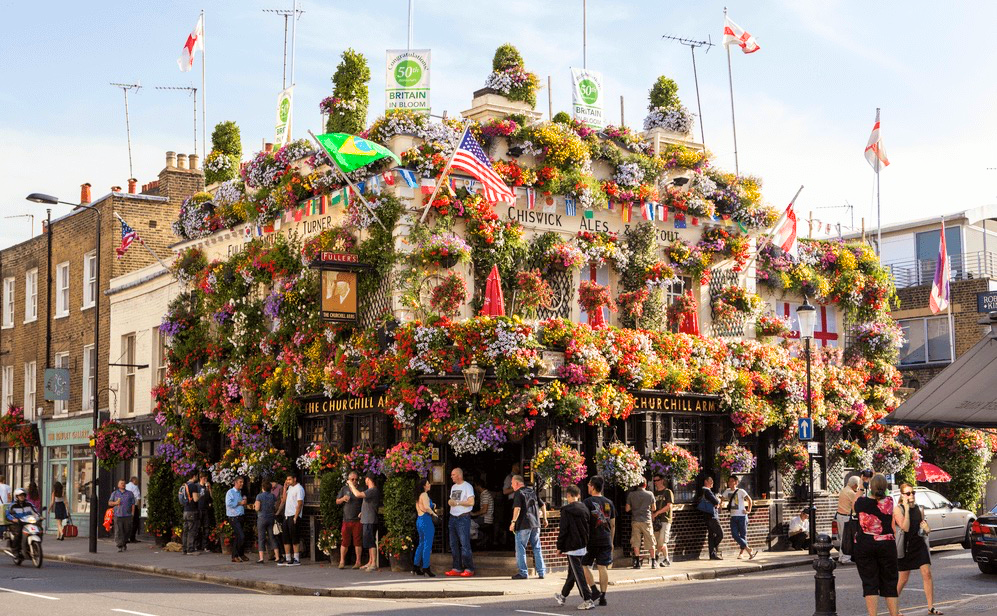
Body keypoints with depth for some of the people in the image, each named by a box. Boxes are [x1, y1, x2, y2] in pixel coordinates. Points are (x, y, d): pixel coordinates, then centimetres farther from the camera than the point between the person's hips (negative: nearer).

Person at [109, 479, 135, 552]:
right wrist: (115, 503, -7)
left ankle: (124, 543, 26)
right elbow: (109, 503, 14)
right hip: (118, 516, -1)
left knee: (127, 531, 4)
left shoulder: (130, 494, 12)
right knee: (118, 532, -9)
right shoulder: (114, 493, 13)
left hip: (127, 516, 1)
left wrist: (132, 513, -1)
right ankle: (119, 546, -9)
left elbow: (133, 504, 10)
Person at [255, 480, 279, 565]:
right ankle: (277, 556, 8)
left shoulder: (259, 496, -9)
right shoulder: (272, 496, 4)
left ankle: (261, 558, -7)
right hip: (271, 518, 4)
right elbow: (276, 508, 6)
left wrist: (255, 505, 7)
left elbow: (257, 508, -13)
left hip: (262, 518, -4)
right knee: (272, 537, 11)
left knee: (261, 538, -2)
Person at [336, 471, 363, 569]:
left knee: (357, 541, -1)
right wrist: (343, 499, -6)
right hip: (346, 519, 2)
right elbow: (337, 502, 15)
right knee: (345, 541, 1)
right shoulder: (344, 489, 12)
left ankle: (358, 562, 4)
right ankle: (342, 561, 7)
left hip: (357, 520, -2)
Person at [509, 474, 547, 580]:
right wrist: (544, 519, 23)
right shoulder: (532, 491, 14)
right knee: (537, 548, 11)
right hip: (535, 524, 6)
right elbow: (543, 505, 16)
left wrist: (513, 522, -18)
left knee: (520, 548, 2)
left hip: (523, 525, -6)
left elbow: (517, 508, -19)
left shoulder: (518, 493, -7)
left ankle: (523, 572, 1)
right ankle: (541, 572, 11)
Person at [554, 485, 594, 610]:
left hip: (572, 546, -7)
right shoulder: (584, 509, 5)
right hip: (583, 546, 7)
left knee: (578, 573, -4)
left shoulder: (566, 510, -13)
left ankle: (587, 600, -9)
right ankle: (563, 596, 35)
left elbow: (563, 530, -13)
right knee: (572, 572, 18)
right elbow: (587, 527, 11)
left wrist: (559, 547, -4)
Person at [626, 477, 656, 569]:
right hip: (646, 520, 0)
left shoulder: (631, 494, -1)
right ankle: (653, 562, 10)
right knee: (650, 542, 7)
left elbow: (627, 509, 3)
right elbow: (653, 508, 6)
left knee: (636, 542, 4)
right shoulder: (650, 494, -2)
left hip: (635, 521, 0)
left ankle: (637, 562, 1)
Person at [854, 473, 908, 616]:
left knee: (869, 584, 3)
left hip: (863, 546, 0)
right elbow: (905, 527, -8)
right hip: (887, 546, 0)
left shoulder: (860, 503, -7)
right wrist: (906, 509, 5)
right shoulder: (892, 505, -8)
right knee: (889, 584, 12)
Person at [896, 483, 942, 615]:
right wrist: (906, 508, -23)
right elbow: (905, 526, -23)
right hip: (905, 546, -4)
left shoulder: (919, 509, 7)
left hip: (920, 544, 4)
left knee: (927, 573, -6)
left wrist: (927, 529, -3)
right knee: (903, 579, 4)